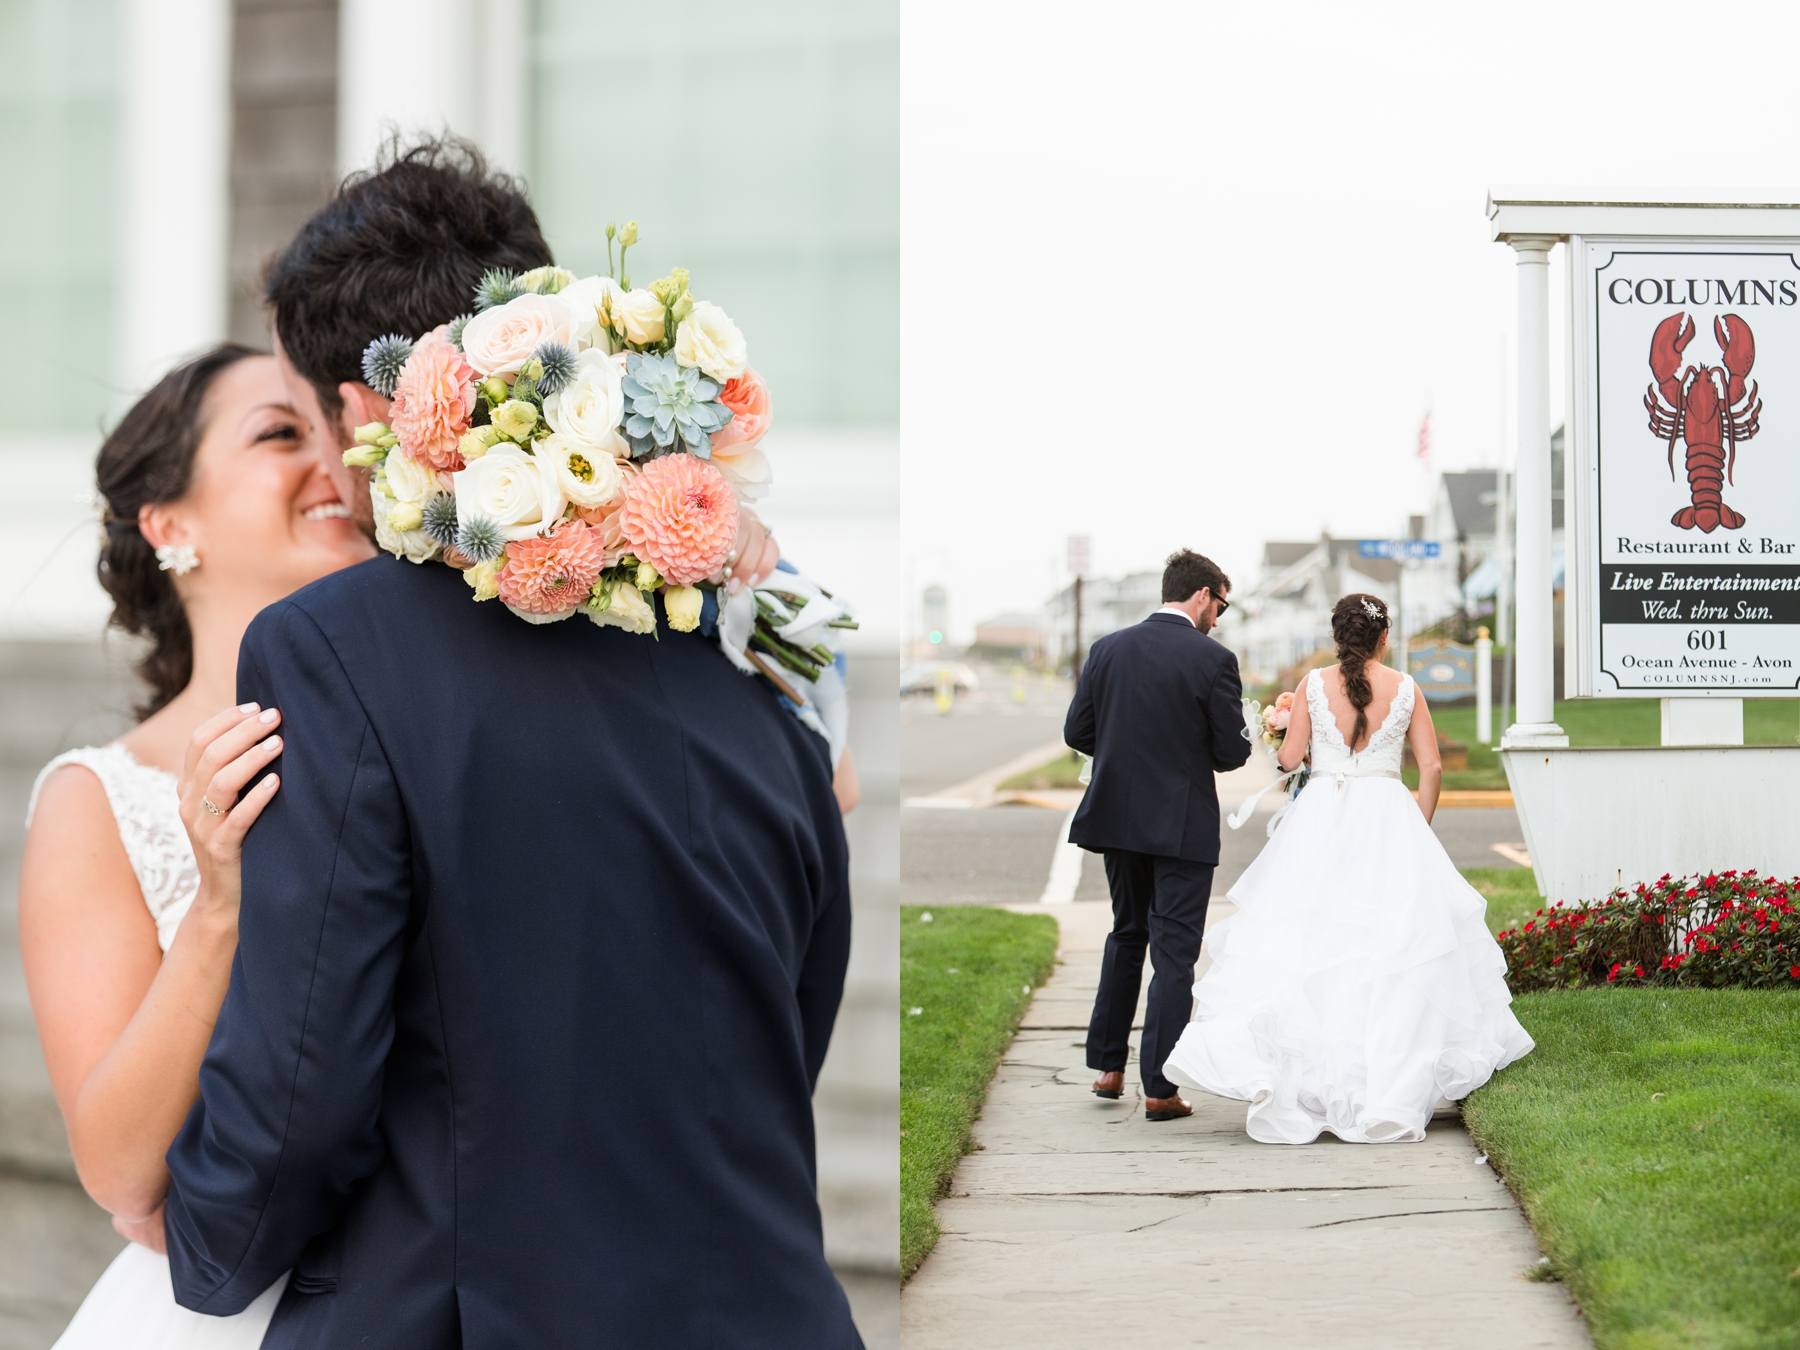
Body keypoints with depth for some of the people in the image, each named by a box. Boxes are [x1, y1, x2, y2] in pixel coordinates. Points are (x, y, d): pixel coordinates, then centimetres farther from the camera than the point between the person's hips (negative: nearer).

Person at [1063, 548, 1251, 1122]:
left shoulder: (1107, 649, 1)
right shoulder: (1212, 659, -12)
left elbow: (1077, 732, 4)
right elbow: (1232, 751, -11)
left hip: (1117, 817, 5)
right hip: (1182, 825, -5)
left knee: (1127, 935, 22)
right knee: (1174, 951, 2)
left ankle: (1108, 1065, 26)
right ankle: (1159, 1089, 2)